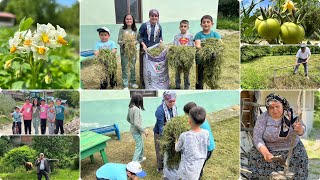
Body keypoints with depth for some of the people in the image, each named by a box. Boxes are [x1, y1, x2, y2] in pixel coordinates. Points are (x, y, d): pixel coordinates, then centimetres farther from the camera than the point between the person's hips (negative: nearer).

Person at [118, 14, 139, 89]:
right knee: (124, 68, 2)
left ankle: (133, 82, 27)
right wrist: (123, 43, -21)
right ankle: (125, 84, 10)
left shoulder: (135, 30, 4)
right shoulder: (122, 29, -2)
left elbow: (137, 40, 7)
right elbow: (119, 41, -2)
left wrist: (135, 42, -15)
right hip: (124, 50, -2)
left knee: (133, 67, 11)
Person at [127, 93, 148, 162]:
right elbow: (136, 123, -28)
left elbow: (128, 119, 13)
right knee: (139, 147, 4)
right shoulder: (136, 109, -27)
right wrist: (144, 131, -18)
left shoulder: (130, 108, 0)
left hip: (133, 129, 9)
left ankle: (140, 158, 42)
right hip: (136, 130, -9)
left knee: (141, 144, 25)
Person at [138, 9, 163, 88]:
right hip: (145, 49, -3)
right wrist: (143, 44, -16)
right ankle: (143, 84, 10)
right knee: (144, 67, -1)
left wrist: (160, 41, 0)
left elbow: (160, 36, 21)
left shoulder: (159, 26, 8)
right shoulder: (144, 25, -5)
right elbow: (139, 36, -3)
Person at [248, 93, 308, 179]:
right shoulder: (263, 117, -11)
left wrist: (299, 129, -38)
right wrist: (265, 153, -33)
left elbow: (302, 130, -13)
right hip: (268, 149, -1)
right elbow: (257, 137, -16)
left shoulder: (291, 114, -7)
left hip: (292, 148, 2)